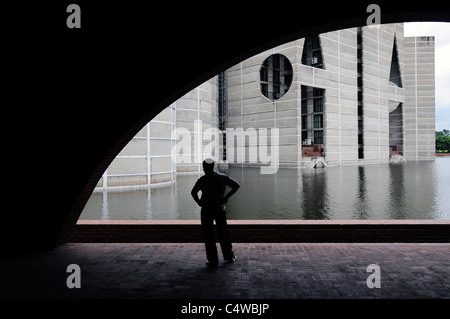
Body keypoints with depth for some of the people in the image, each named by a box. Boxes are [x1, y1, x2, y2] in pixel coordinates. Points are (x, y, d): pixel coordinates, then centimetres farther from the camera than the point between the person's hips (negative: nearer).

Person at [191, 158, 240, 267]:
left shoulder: (203, 179, -9)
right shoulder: (223, 177, 3)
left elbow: (193, 192, -22)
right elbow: (236, 185, 2)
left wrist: (199, 202, -8)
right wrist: (226, 197, 2)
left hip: (207, 210, -4)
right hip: (220, 209, 4)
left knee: (208, 235, 6)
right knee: (223, 233, 17)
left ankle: (212, 260, 8)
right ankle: (229, 256, 27)